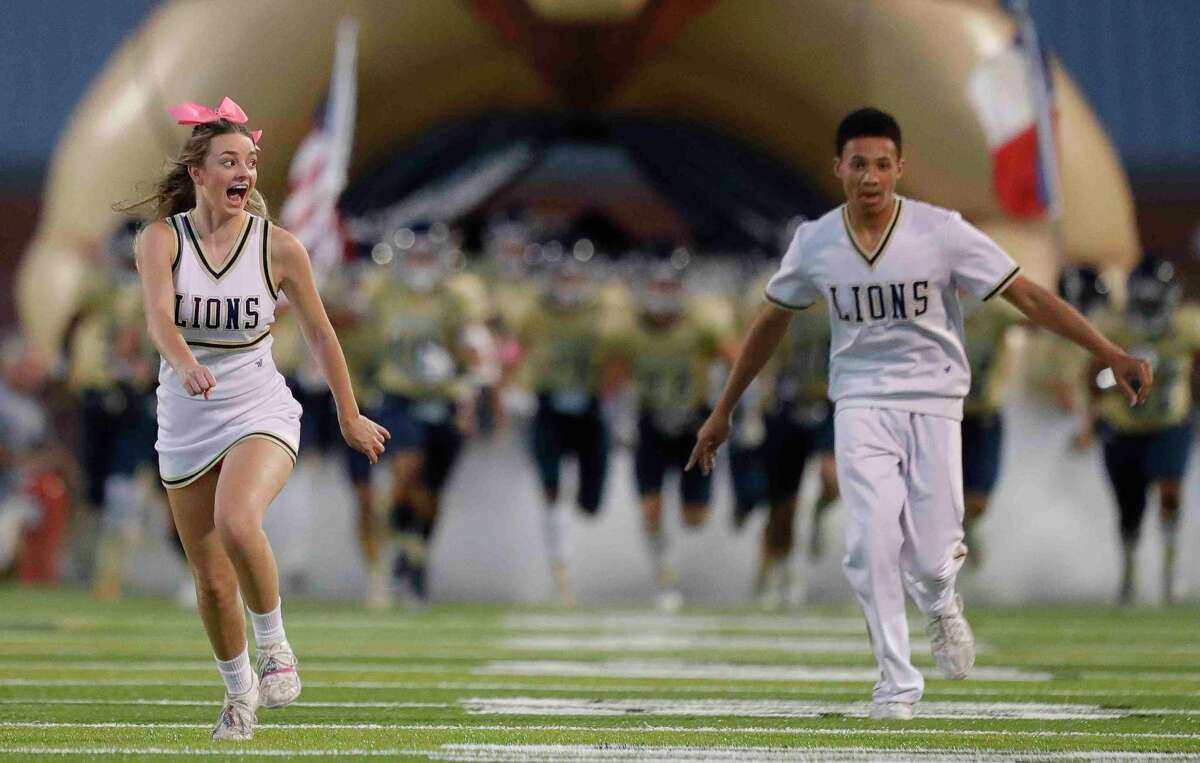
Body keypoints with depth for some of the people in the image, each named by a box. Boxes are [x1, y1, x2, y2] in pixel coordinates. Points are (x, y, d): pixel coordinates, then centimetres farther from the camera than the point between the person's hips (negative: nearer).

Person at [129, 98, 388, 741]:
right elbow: (158, 316, -24)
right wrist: (185, 365, -45)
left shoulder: (279, 247, -5)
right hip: (186, 425, 2)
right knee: (212, 581, 6)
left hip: (261, 415, -2)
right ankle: (238, 688, 32)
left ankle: (274, 642, -10)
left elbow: (318, 331, 8)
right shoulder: (161, 240, -7)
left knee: (236, 523, -32)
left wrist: (349, 416, 15)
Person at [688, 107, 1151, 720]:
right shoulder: (814, 243, -1)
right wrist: (722, 411, 18)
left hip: (933, 401, -1)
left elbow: (1027, 294, -11)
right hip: (861, 403, 1)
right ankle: (896, 684, -3)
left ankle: (940, 603, 31)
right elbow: (772, 321, 14)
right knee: (873, 542, -16)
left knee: (928, 561, -8)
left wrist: (1110, 355, -19)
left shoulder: (941, 232, -10)